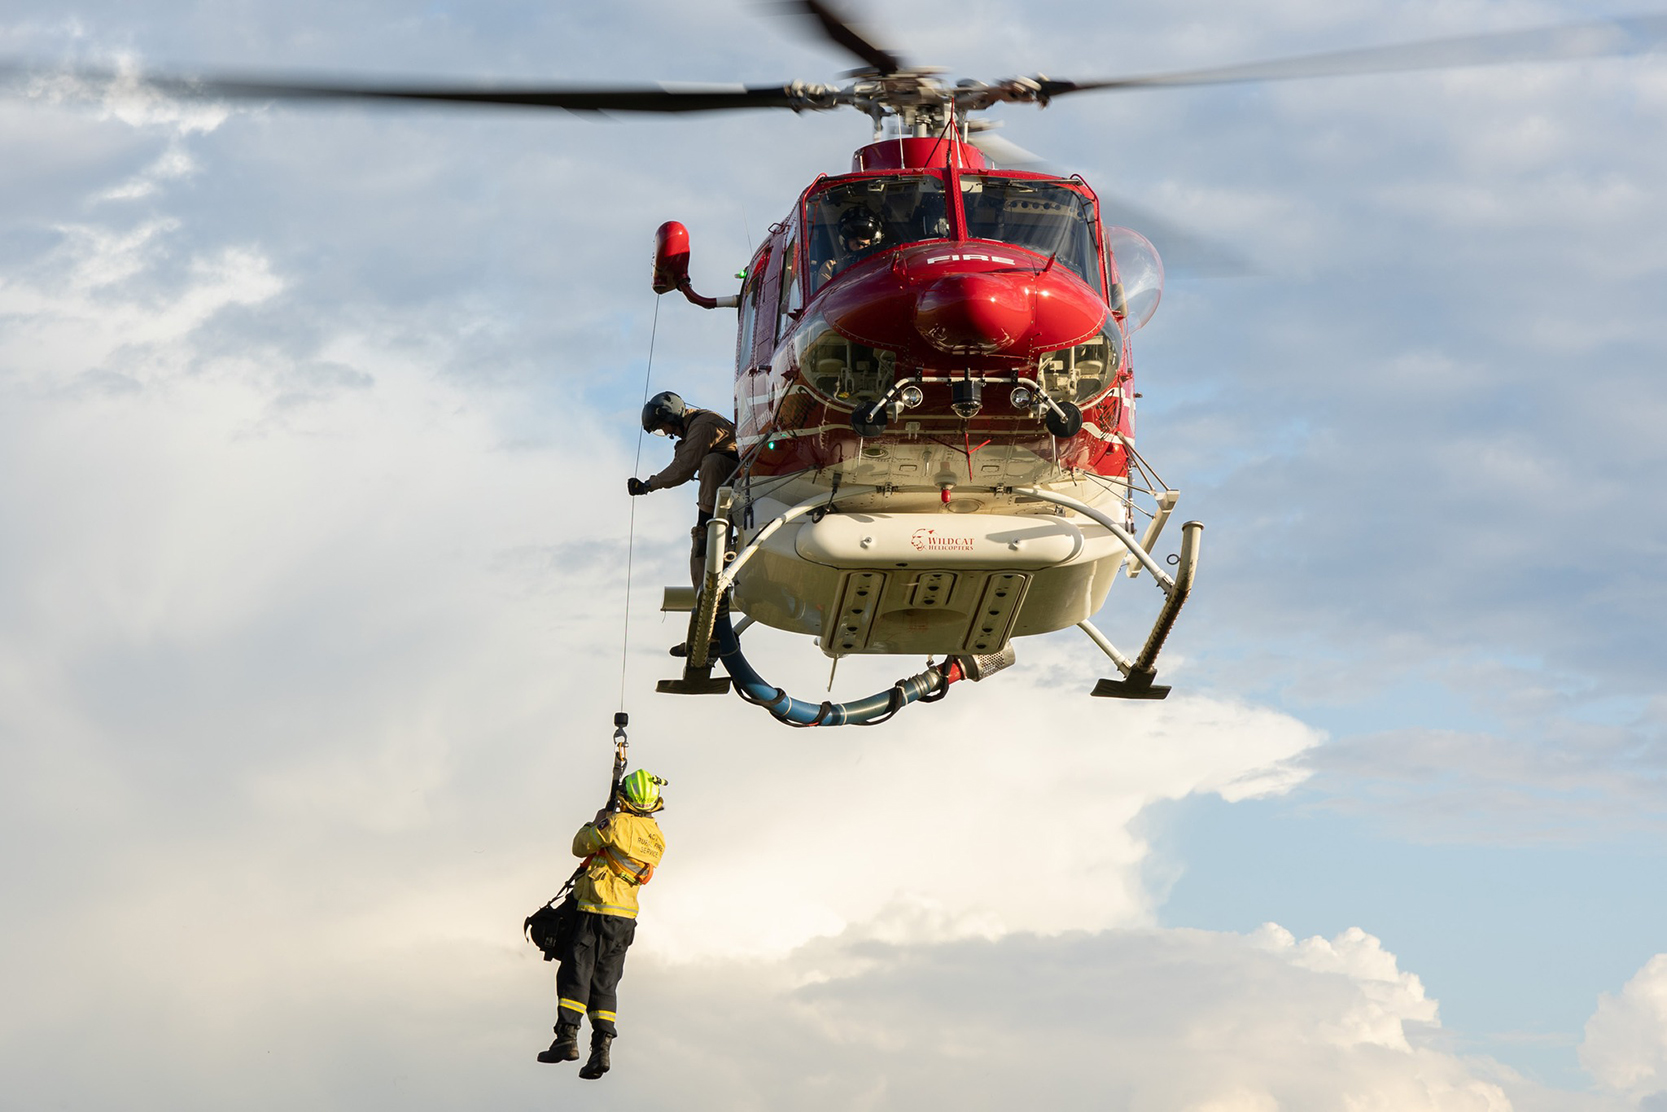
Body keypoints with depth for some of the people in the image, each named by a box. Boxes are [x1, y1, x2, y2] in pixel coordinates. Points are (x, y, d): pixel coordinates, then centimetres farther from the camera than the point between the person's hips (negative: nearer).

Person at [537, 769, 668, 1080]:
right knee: (605, 984, 10)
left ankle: (567, 1037, -13)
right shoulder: (657, 837, 8)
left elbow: (580, 847, -2)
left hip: (597, 911, -7)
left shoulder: (617, 823, -13)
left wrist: (596, 823, 16)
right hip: (627, 918, 7)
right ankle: (601, 1047, 0)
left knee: (574, 973, -3)